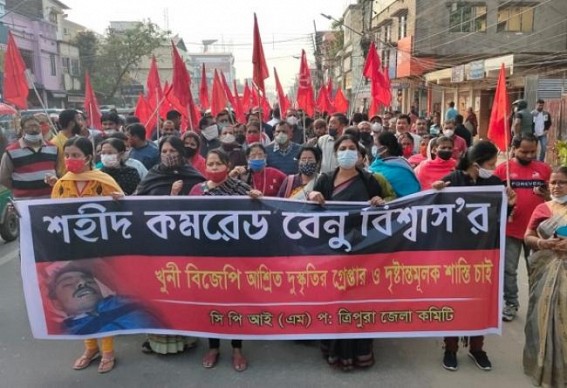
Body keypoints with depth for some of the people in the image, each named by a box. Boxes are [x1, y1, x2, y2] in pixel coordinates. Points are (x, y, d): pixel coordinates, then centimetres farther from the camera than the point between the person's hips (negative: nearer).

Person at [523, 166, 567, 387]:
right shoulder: (542, 208, 8)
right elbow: (527, 237, 8)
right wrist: (542, 243, -12)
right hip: (545, 268, 1)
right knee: (543, 313, 3)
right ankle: (543, 364, 18)